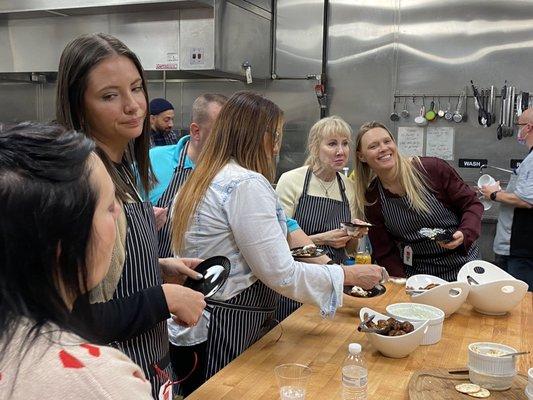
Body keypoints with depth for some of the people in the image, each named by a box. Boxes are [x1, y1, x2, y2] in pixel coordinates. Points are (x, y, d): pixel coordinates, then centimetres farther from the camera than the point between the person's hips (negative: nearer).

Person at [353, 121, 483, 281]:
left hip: (462, 266, -2)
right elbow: (385, 254, 0)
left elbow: (472, 205, -2)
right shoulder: (371, 200, -4)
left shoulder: (432, 168, -11)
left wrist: (464, 234, -20)